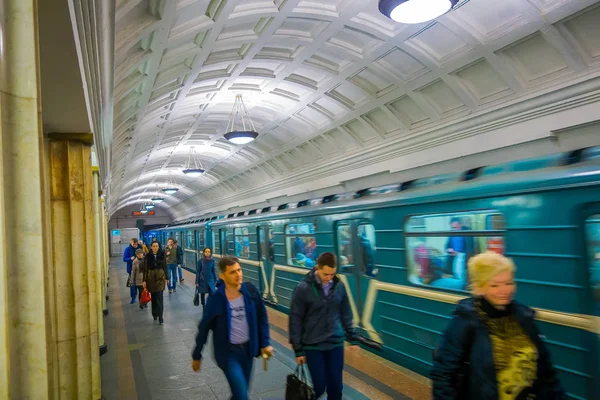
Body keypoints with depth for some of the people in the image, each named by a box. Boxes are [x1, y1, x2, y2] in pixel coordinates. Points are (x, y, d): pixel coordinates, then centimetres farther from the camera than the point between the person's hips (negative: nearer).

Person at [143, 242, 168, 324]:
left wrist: (166, 278, 7)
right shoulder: (148, 256, -2)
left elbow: (165, 267, 5)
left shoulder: (162, 255, 0)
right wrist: (144, 280, -5)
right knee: (153, 297, 11)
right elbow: (145, 269, -2)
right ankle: (155, 314, 28)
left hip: (160, 277, -1)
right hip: (151, 277, 1)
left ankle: (160, 317, -6)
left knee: (159, 297, -7)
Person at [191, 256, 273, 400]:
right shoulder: (216, 299, -17)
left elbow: (262, 317, 1)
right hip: (228, 351, -3)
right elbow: (204, 328, -6)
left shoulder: (251, 291, -11)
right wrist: (197, 356, 2)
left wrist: (265, 343, 0)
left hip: (248, 348, 4)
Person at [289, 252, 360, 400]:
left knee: (336, 386, 10)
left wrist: (353, 338, 10)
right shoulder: (303, 289, -14)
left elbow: (346, 314, 9)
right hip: (313, 346, -3)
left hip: (336, 344, 3)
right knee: (319, 386, 3)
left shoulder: (339, 286, -3)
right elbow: (295, 320, -8)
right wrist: (298, 349, -6)